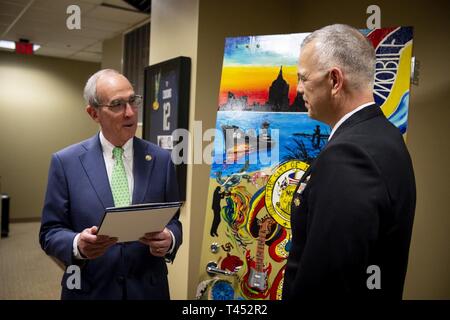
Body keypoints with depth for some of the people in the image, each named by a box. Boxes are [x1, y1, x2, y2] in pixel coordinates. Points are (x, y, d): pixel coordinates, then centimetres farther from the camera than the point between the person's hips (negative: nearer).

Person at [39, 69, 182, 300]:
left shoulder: (161, 159, -3)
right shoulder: (66, 162, -7)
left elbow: (173, 221, 2)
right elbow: (51, 231, -4)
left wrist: (169, 240, -19)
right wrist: (78, 245, -23)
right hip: (89, 291, -1)